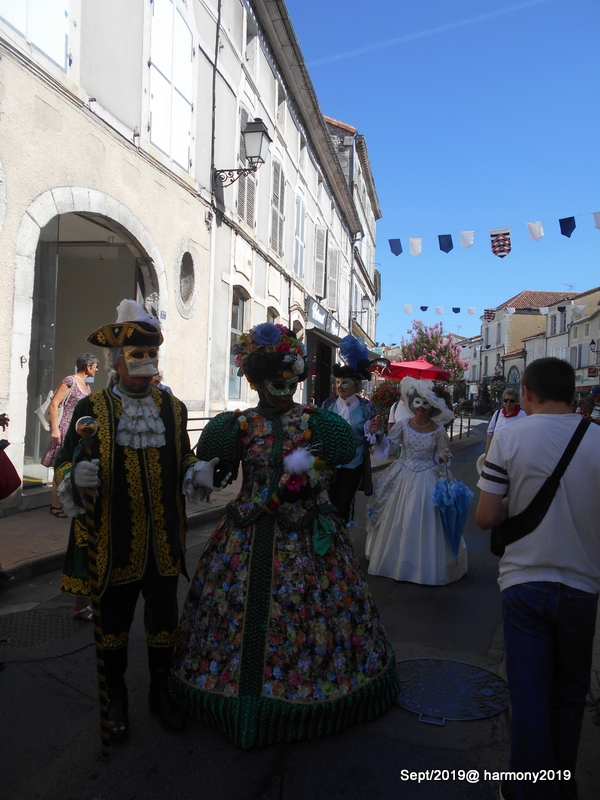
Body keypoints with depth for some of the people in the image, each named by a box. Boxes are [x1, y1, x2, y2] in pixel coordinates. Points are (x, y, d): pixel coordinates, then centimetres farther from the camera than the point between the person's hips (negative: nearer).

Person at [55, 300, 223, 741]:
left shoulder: (173, 408, 6)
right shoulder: (91, 409, -4)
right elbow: (65, 466, -3)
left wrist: (200, 472, -10)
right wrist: (77, 477, -26)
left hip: (164, 541, 3)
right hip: (113, 541, -2)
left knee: (164, 618, 14)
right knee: (113, 620, 14)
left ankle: (161, 691, 37)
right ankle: (116, 699, 36)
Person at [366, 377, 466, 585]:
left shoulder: (438, 431, -6)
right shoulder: (403, 425, -3)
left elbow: (438, 458, 5)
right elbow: (385, 446, -2)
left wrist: (442, 457, -18)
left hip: (426, 480, -2)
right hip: (402, 478, 2)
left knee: (424, 524, 1)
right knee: (397, 522, 10)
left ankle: (425, 566, 18)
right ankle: (396, 560, 29)